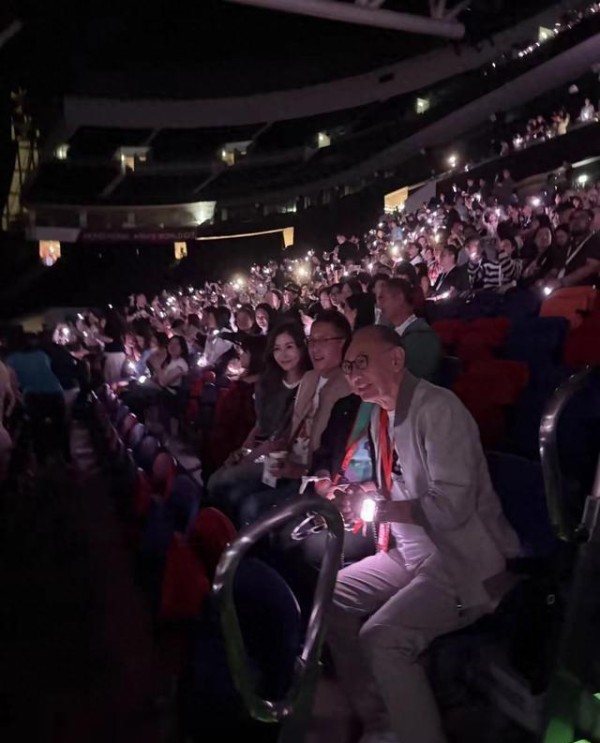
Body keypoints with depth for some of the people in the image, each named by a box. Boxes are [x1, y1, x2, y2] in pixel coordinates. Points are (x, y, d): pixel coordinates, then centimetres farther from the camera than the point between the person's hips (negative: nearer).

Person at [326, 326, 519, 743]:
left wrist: (380, 508, -25)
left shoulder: (437, 408, -20)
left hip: (462, 562, -9)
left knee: (381, 638, -25)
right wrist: (361, 496, -2)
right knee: (331, 599, 5)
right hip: (410, 552, 9)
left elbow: (452, 506, -26)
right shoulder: (381, 415, 8)